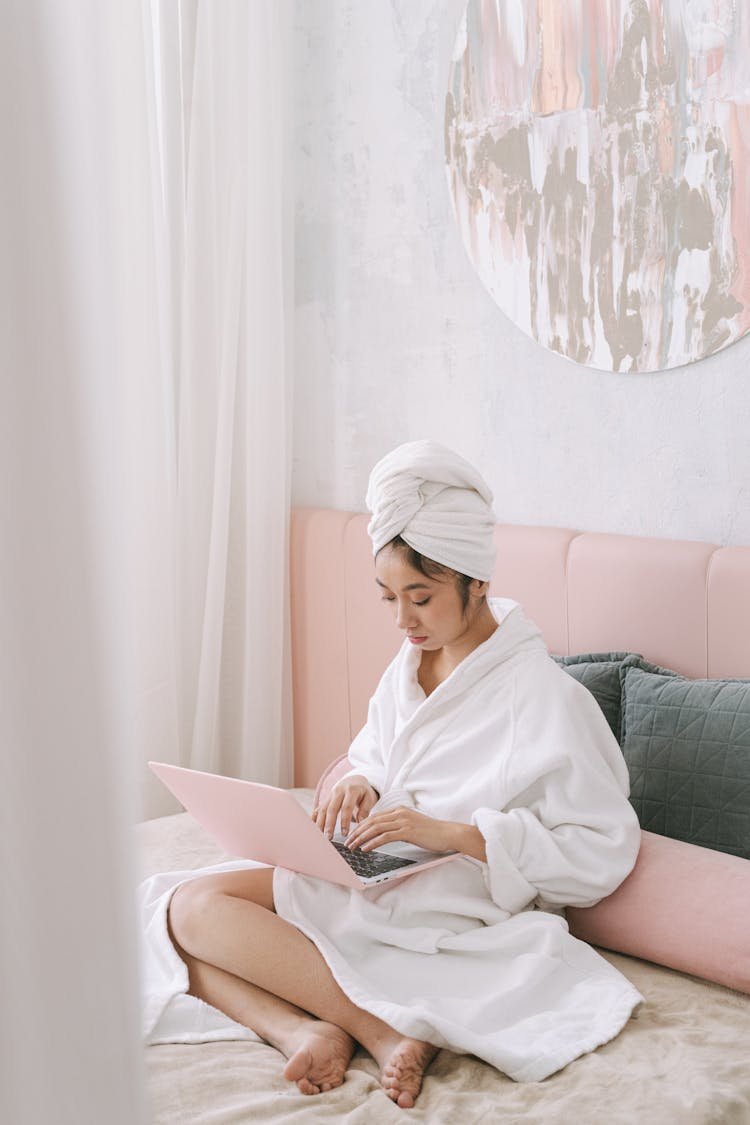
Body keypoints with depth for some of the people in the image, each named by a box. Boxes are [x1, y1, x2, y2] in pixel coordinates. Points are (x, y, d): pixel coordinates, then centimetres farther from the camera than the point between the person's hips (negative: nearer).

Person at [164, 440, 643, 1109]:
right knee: (190, 905, -14)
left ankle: (381, 1027, -25)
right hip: (373, 880, 8)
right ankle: (302, 1031, -31)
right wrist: (359, 786, -4)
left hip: (455, 918, -8)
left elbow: (606, 849, -19)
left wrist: (454, 833, -24)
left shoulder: (544, 696, -16)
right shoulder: (412, 664, 7)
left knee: (203, 916, -22)